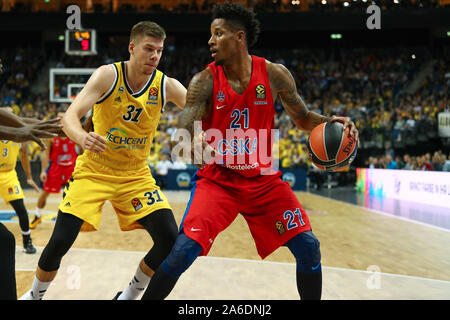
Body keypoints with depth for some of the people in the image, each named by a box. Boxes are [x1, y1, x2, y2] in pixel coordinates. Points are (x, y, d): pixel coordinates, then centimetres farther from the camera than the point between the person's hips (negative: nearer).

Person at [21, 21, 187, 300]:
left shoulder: (167, 86, -7)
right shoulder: (108, 75, -15)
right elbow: (71, 115, -25)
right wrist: (82, 136, -46)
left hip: (136, 176, 2)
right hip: (94, 171, -2)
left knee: (170, 241, -12)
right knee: (59, 242, -10)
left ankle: (130, 295, 12)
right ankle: (35, 295, 21)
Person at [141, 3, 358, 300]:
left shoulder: (274, 74, -6)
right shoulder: (204, 81, -11)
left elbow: (303, 118, 7)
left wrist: (330, 122, -14)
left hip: (263, 179, 2)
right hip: (217, 178, -2)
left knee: (308, 246, -5)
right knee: (184, 250, -18)